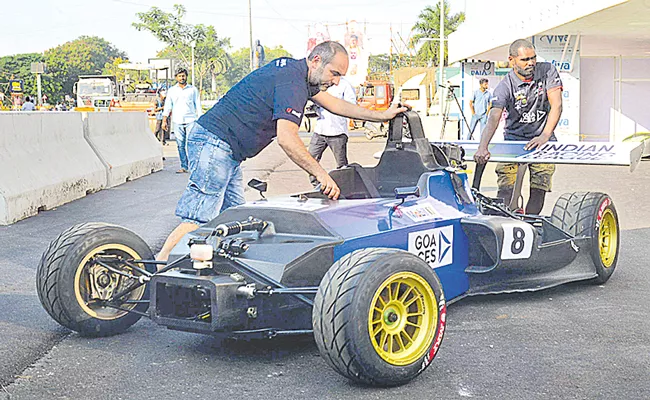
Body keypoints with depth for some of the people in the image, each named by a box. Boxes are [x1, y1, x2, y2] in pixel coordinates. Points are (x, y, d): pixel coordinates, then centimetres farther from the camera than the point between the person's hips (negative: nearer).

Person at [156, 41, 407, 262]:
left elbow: (334, 104, 27)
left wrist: (381, 115, 29)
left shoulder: (294, 70, 16)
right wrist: (320, 173, -23)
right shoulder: (292, 82, -16)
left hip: (228, 153, 11)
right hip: (215, 144, -11)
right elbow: (286, 138, -27)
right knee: (198, 222, -16)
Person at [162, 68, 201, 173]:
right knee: (181, 145, 0)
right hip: (177, 121, 2)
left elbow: (198, 105, 11)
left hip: (191, 121, -2)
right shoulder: (171, 90, 13)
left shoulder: (193, 89, 10)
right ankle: (184, 167, 4)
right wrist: (164, 120, 5)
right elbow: (167, 106, 12)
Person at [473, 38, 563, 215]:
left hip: (542, 139, 1)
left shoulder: (547, 71, -5)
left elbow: (556, 104, -11)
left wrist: (545, 136, -23)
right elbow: (494, 116, -26)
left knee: (539, 187, -8)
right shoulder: (505, 86, -12)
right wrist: (482, 147, -42)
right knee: (505, 187, -17)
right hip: (514, 139, -1)